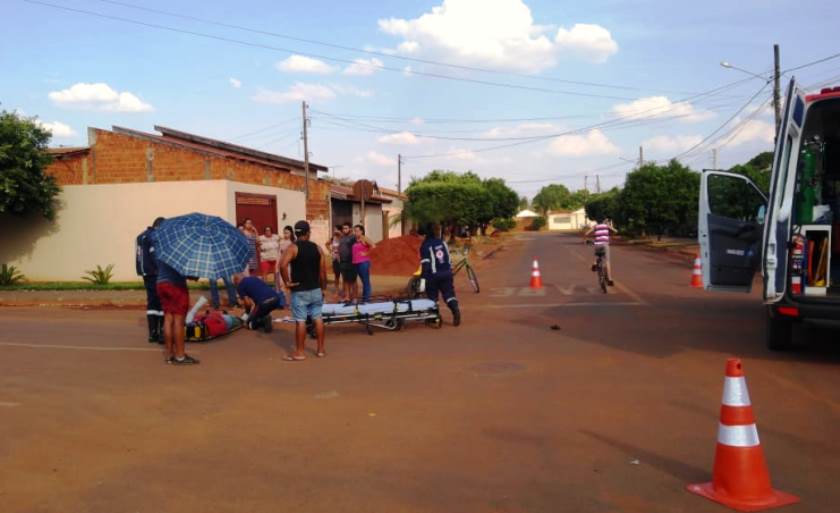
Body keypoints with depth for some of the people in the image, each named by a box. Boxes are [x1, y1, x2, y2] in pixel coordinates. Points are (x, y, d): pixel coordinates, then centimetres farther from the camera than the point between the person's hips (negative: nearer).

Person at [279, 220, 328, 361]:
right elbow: (323, 272, 3)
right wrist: (323, 289, 13)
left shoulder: (293, 248, -8)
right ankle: (321, 350, 17)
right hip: (315, 290, 4)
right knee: (318, 319, 11)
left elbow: (283, 265, -25)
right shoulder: (317, 248, 3)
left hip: (300, 291, -4)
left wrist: (287, 282, -13)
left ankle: (299, 352, 6)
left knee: (300, 321, 0)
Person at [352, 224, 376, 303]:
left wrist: (366, 253, -13)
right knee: (363, 281, 11)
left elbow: (373, 246, -19)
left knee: (366, 281, -4)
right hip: (356, 263, 8)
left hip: (364, 263, -8)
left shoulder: (364, 239, -5)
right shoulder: (355, 240, 16)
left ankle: (367, 299, -3)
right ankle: (364, 299, 14)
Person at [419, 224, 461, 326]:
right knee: (449, 294, 6)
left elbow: (425, 263, -16)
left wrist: (423, 276, -11)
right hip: (446, 273, 5)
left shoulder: (425, 246, -11)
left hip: (433, 275, -5)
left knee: (432, 296, 7)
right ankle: (455, 308, -18)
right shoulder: (442, 242, 9)